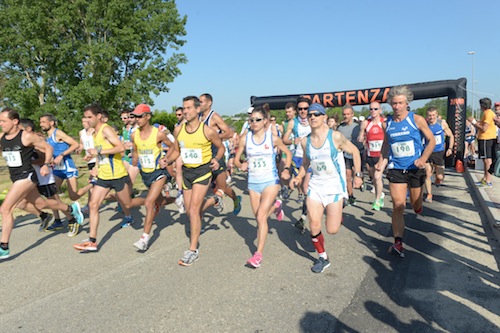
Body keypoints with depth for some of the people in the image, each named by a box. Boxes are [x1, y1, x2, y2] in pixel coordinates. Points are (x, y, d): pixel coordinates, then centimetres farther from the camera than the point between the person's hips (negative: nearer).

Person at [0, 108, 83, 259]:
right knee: (41, 204, 19)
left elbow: (48, 147, -4)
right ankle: (71, 208, 41)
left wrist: (46, 164, -11)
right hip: (15, 177, 8)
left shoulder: (27, 137, -13)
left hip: (26, 176, -7)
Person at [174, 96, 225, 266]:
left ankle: (193, 250, -7)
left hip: (203, 171, -5)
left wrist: (216, 159, -15)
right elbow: (176, 148, 16)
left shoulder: (207, 131, -12)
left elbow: (221, 147, 3)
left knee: (194, 209, -13)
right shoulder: (178, 130, 0)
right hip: (186, 171, 5)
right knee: (189, 210, 13)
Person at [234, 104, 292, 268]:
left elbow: (287, 153, 9)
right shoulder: (245, 139, -1)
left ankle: (258, 254, -6)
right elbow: (236, 158, 7)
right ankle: (275, 207, 49)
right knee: (259, 217, 15)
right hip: (253, 183, 4)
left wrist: (286, 169, -6)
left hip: (270, 181, -3)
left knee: (261, 217, -15)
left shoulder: (273, 138, -5)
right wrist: (241, 165, -16)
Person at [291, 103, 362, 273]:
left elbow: (355, 151, 0)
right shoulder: (305, 141, 0)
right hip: (315, 186, 4)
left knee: (332, 230, -2)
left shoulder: (335, 136, -13)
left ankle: (337, 213, 34)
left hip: (335, 186, -3)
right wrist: (299, 176, 2)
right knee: (314, 226, -2)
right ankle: (323, 258, 21)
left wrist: (357, 174, -4)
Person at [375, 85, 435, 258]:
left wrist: (423, 158, -17)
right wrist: (381, 161, 5)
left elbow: (432, 140, -1)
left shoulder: (417, 119, -5)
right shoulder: (388, 122, 4)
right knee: (398, 205, -11)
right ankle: (398, 243, -10)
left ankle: (418, 206, 52)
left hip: (415, 168, -1)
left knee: (416, 206, 13)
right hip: (396, 169, 1)